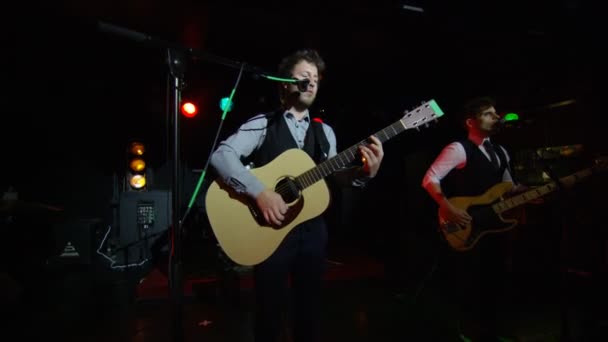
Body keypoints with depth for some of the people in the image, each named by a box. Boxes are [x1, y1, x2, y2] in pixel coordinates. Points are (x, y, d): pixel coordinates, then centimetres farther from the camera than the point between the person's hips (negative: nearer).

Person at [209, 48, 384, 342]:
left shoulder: (325, 132, 10)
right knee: (270, 308, 10)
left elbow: (336, 175, 9)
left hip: (312, 229, 5)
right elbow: (221, 155, -19)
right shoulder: (262, 124, -6)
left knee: (309, 307, 17)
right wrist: (260, 192, -28)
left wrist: (366, 172, -10)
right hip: (271, 229, -4)